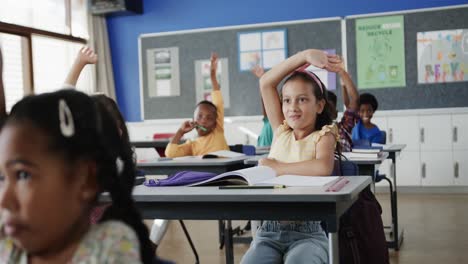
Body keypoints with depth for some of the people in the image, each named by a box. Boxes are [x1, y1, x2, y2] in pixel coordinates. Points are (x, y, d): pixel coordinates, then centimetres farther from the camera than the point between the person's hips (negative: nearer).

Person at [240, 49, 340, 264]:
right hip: (269, 232, 3)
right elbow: (266, 83, 7)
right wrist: (305, 55, 1)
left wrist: (276, 168, -11)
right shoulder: (281, 132, 13)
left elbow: (323, 167, -23)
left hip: (307, 233, -3)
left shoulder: (323, 135, 1)